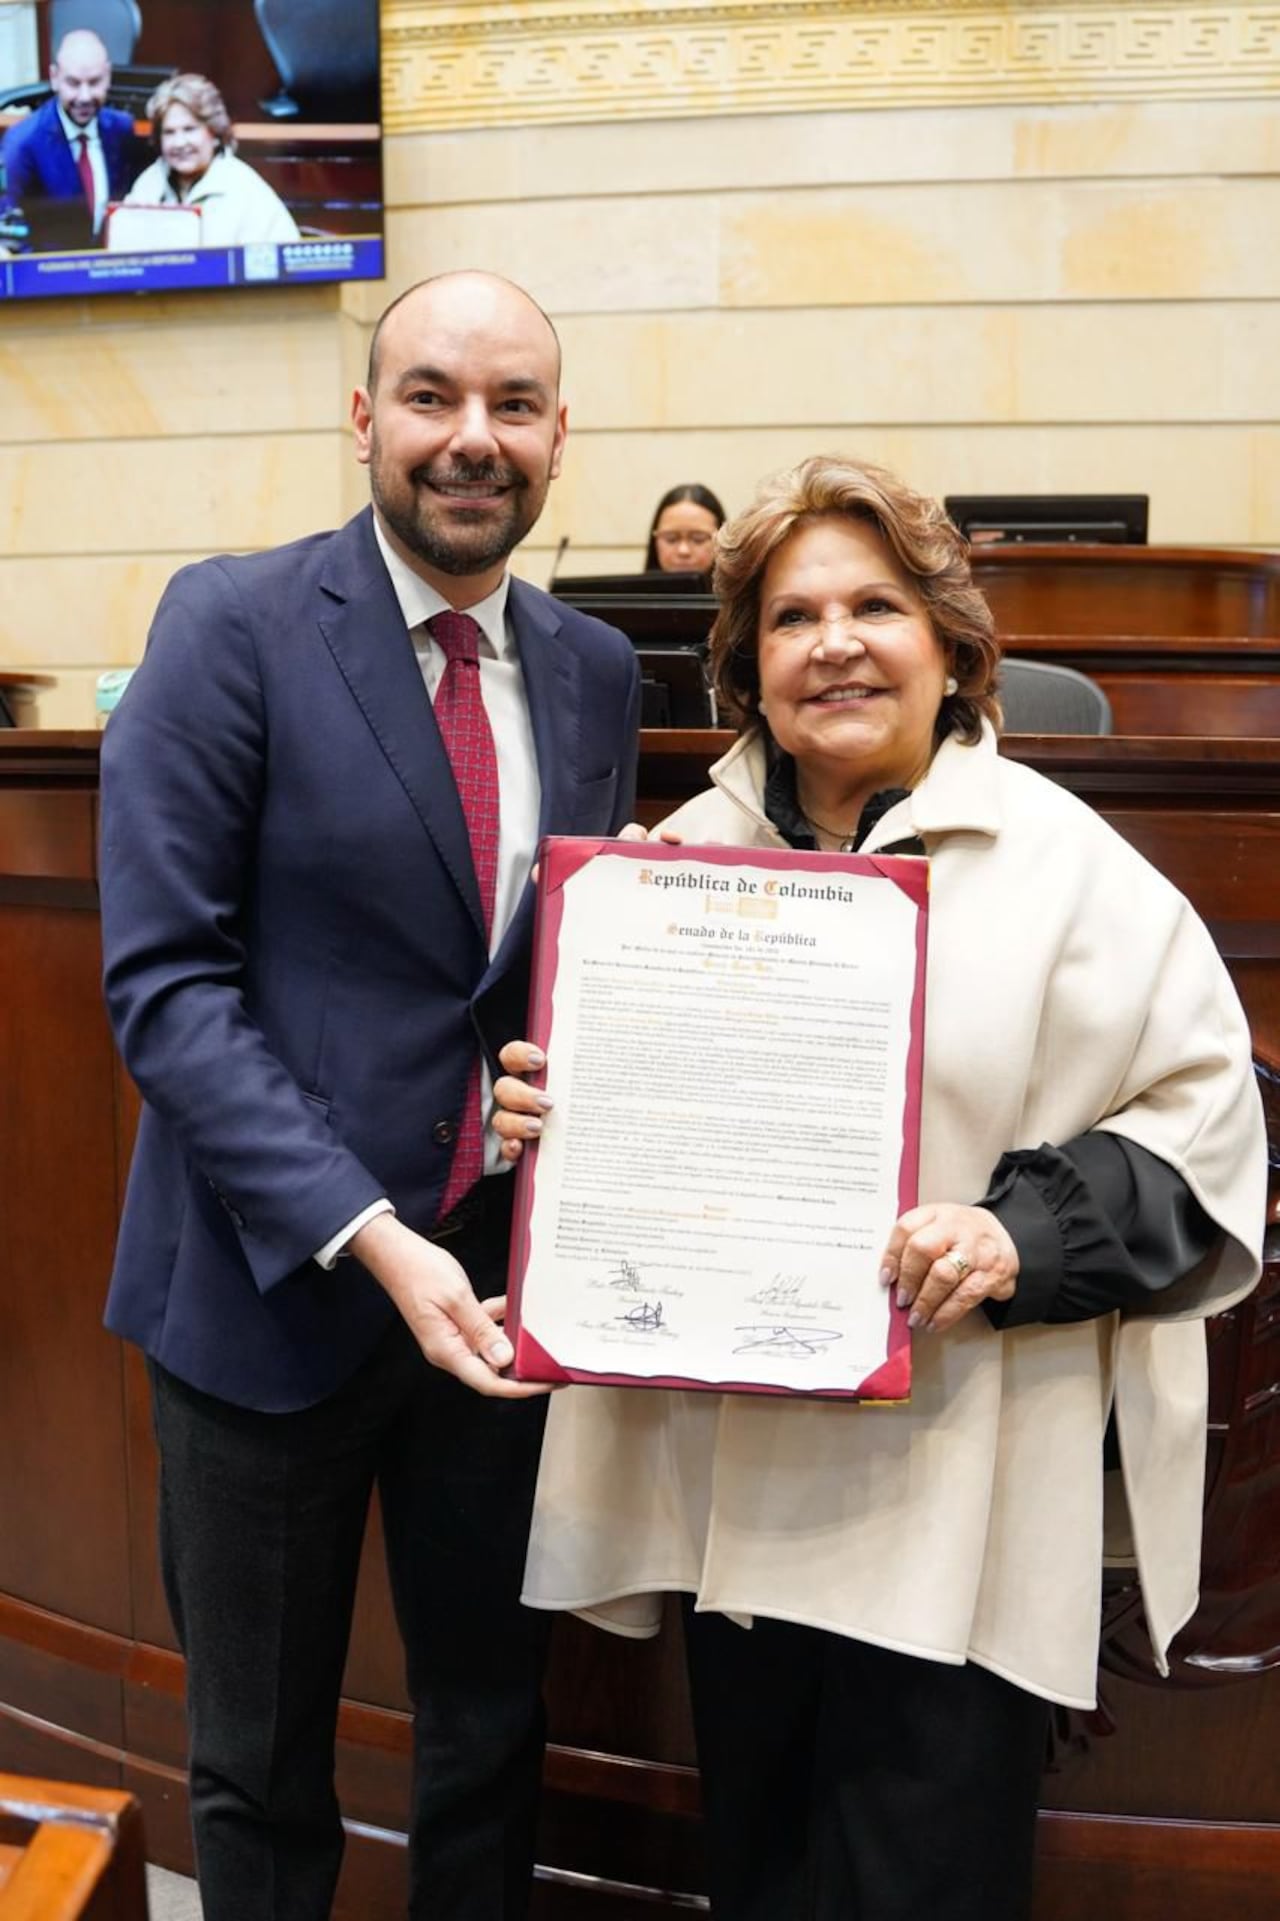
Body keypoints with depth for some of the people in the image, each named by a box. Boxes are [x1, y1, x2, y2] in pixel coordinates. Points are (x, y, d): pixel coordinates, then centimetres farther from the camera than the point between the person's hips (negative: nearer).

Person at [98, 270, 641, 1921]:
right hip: (274, 1279, -4)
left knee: (490, 1721, 20)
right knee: (259, 1764, 16)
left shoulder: (592, 668, 6)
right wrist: (368, 1235, -23)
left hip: (497, 1268, 4)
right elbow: (161, 980, -15)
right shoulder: (232, 626, -10)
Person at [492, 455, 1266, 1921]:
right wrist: (545, 1112, -4)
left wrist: (1027, 1234, -19)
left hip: (952, 1509, -3)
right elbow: (612, 1106, 18)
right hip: (725, 1481, 4)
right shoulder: (683, 854, 7)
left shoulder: (1063, 862, -5)